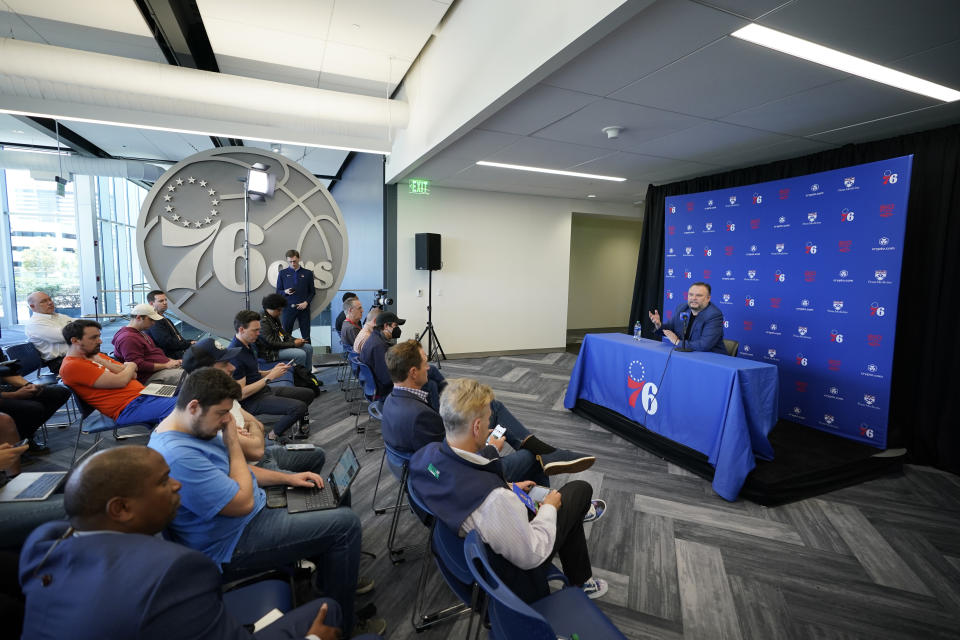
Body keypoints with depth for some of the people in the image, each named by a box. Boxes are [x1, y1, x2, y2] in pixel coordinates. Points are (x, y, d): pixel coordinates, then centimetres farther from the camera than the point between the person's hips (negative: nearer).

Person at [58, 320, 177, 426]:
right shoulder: (71, 366, -8)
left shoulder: (95, 355, 17)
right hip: (130, 407, -9)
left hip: (142, 394, 9)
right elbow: (120, 381, -14)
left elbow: (133, 374, 10)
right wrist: (131, 366, 6)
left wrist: (103, 362, -1)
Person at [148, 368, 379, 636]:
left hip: (251, 513, 10)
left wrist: (287, 478, 3)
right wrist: (233, 441, -20)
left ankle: (331, 576, 30)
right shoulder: (179, 456, -32)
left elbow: (235, 469, 13)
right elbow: (243, 503, -27)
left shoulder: (194, 429, 1)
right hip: (234, 544, -10)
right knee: (346, 524, -12)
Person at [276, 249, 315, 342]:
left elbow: (312, 292, 9)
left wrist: (306, 302, -6)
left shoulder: (308, 273, 7)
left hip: (303, 308, 0)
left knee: (306, 336, 2)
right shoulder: (282, 273, 8)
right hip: (288, 307, 0)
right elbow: (278, 291, 11)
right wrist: (285, 292, -11)